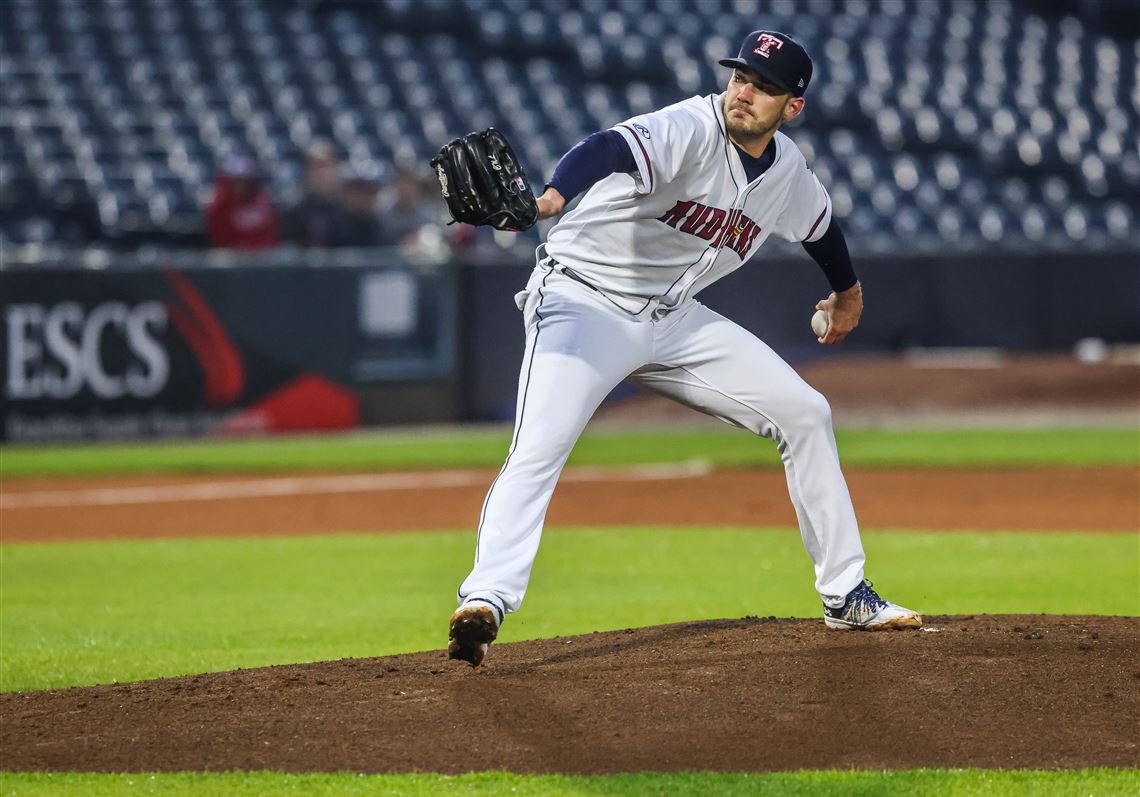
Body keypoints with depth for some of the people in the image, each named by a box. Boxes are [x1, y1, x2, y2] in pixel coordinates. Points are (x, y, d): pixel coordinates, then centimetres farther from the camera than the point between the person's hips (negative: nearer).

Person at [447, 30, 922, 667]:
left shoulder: (788, 172, 0)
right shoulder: (690, 130, -23)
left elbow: (821, 224, 25)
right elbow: (610, 151, -44)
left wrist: (847, 289, 43)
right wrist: (553, 196, -65)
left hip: (675, 321, 7)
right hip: (586, 300, -7)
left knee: (805, 414, 6)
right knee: (539, 451, -28)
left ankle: (847, 596, 16)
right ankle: (485, 603, -36)